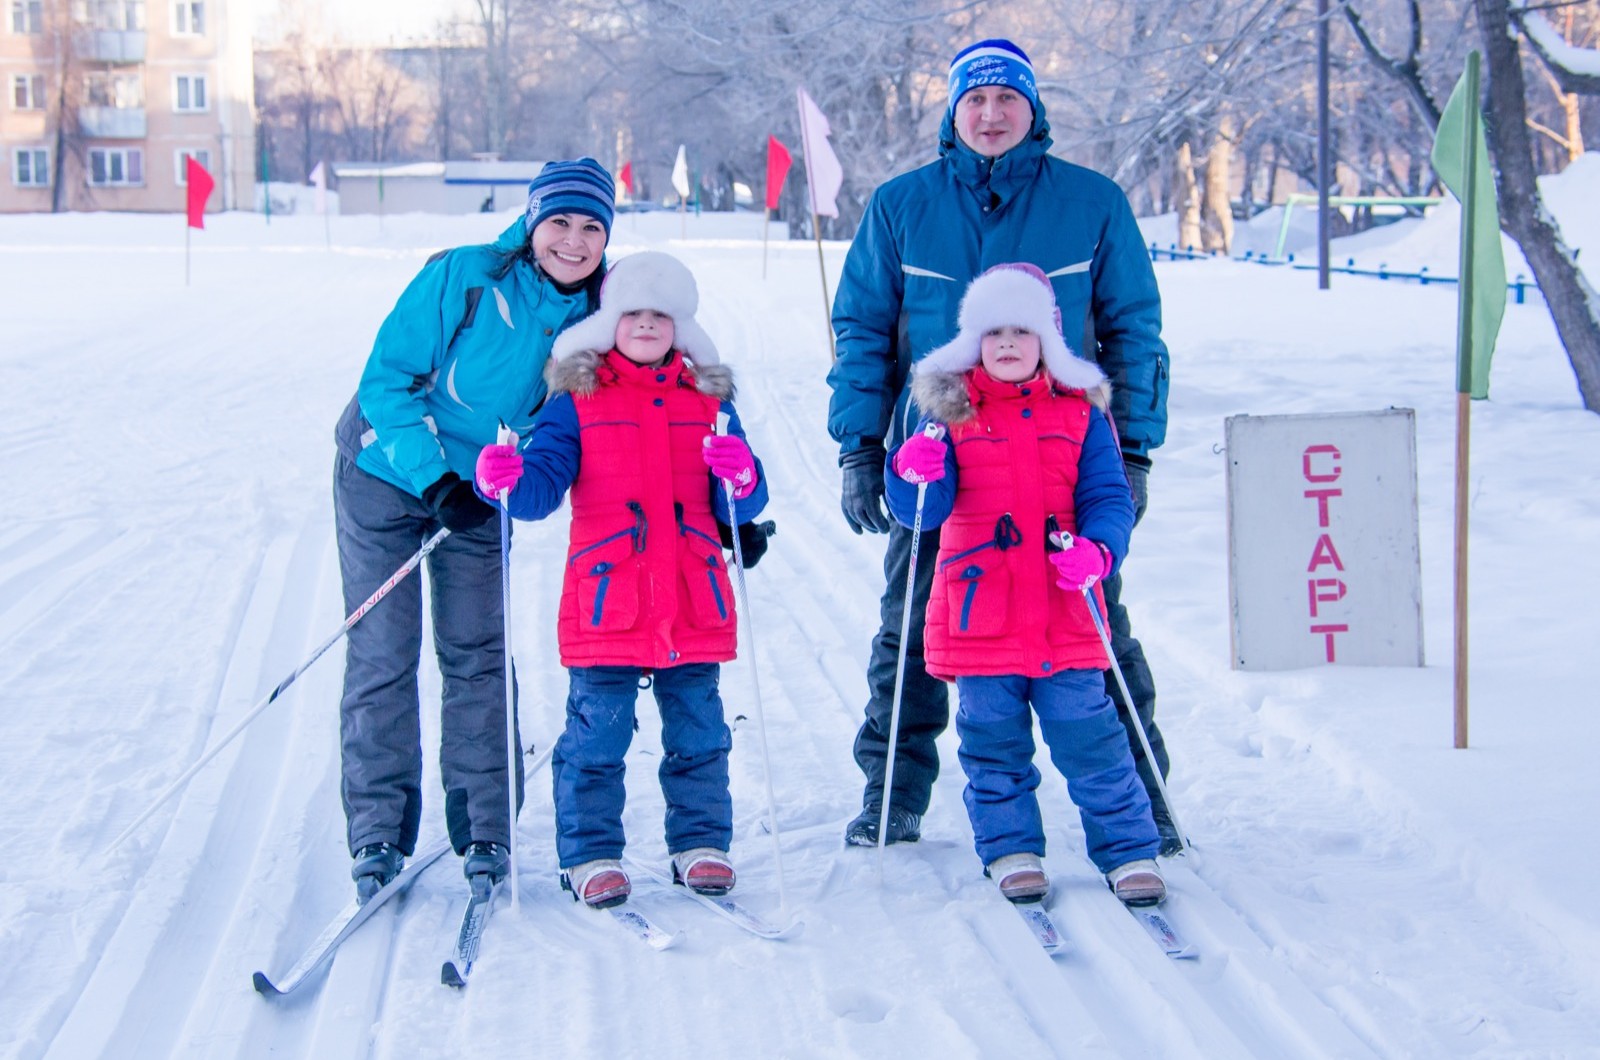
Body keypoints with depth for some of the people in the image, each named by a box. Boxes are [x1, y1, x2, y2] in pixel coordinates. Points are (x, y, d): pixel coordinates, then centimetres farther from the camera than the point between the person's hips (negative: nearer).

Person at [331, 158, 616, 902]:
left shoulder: (594, 317, -9)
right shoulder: (462, 279, -22)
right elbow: (386, 380, -19)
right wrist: (435, 479, -28)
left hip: (481, 493, 3)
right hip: (387, 474, -3)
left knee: (478, 655, 3)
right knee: (383, 654, -3)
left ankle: (484, 831, 11)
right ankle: (378, 833, 6)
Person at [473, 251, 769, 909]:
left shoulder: (708, 402, 12)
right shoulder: (577, 400, 5)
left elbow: (740, 507, 9)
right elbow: (545, 480, -4)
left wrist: (741, 479, -13)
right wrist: (510, 480, -26)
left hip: (693, 605, 2)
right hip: (605, 603, -2)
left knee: (698, 731, 9)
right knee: (597, 734, -1)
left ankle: (700, 843, 21)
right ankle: (590, 853, 9)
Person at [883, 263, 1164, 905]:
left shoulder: (1080, 413, 7)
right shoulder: (949, 413, 4)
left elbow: (1108, 498, 2)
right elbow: (920, 512, -2)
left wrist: (1095, 550, -19)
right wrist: (914, 475, -26)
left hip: (1063, 616, 0)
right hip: (978, 617, 0)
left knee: (1089, 737, -1)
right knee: (993, 743, 7)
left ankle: (1129, 852, 9)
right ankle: (1010, 851, 21)